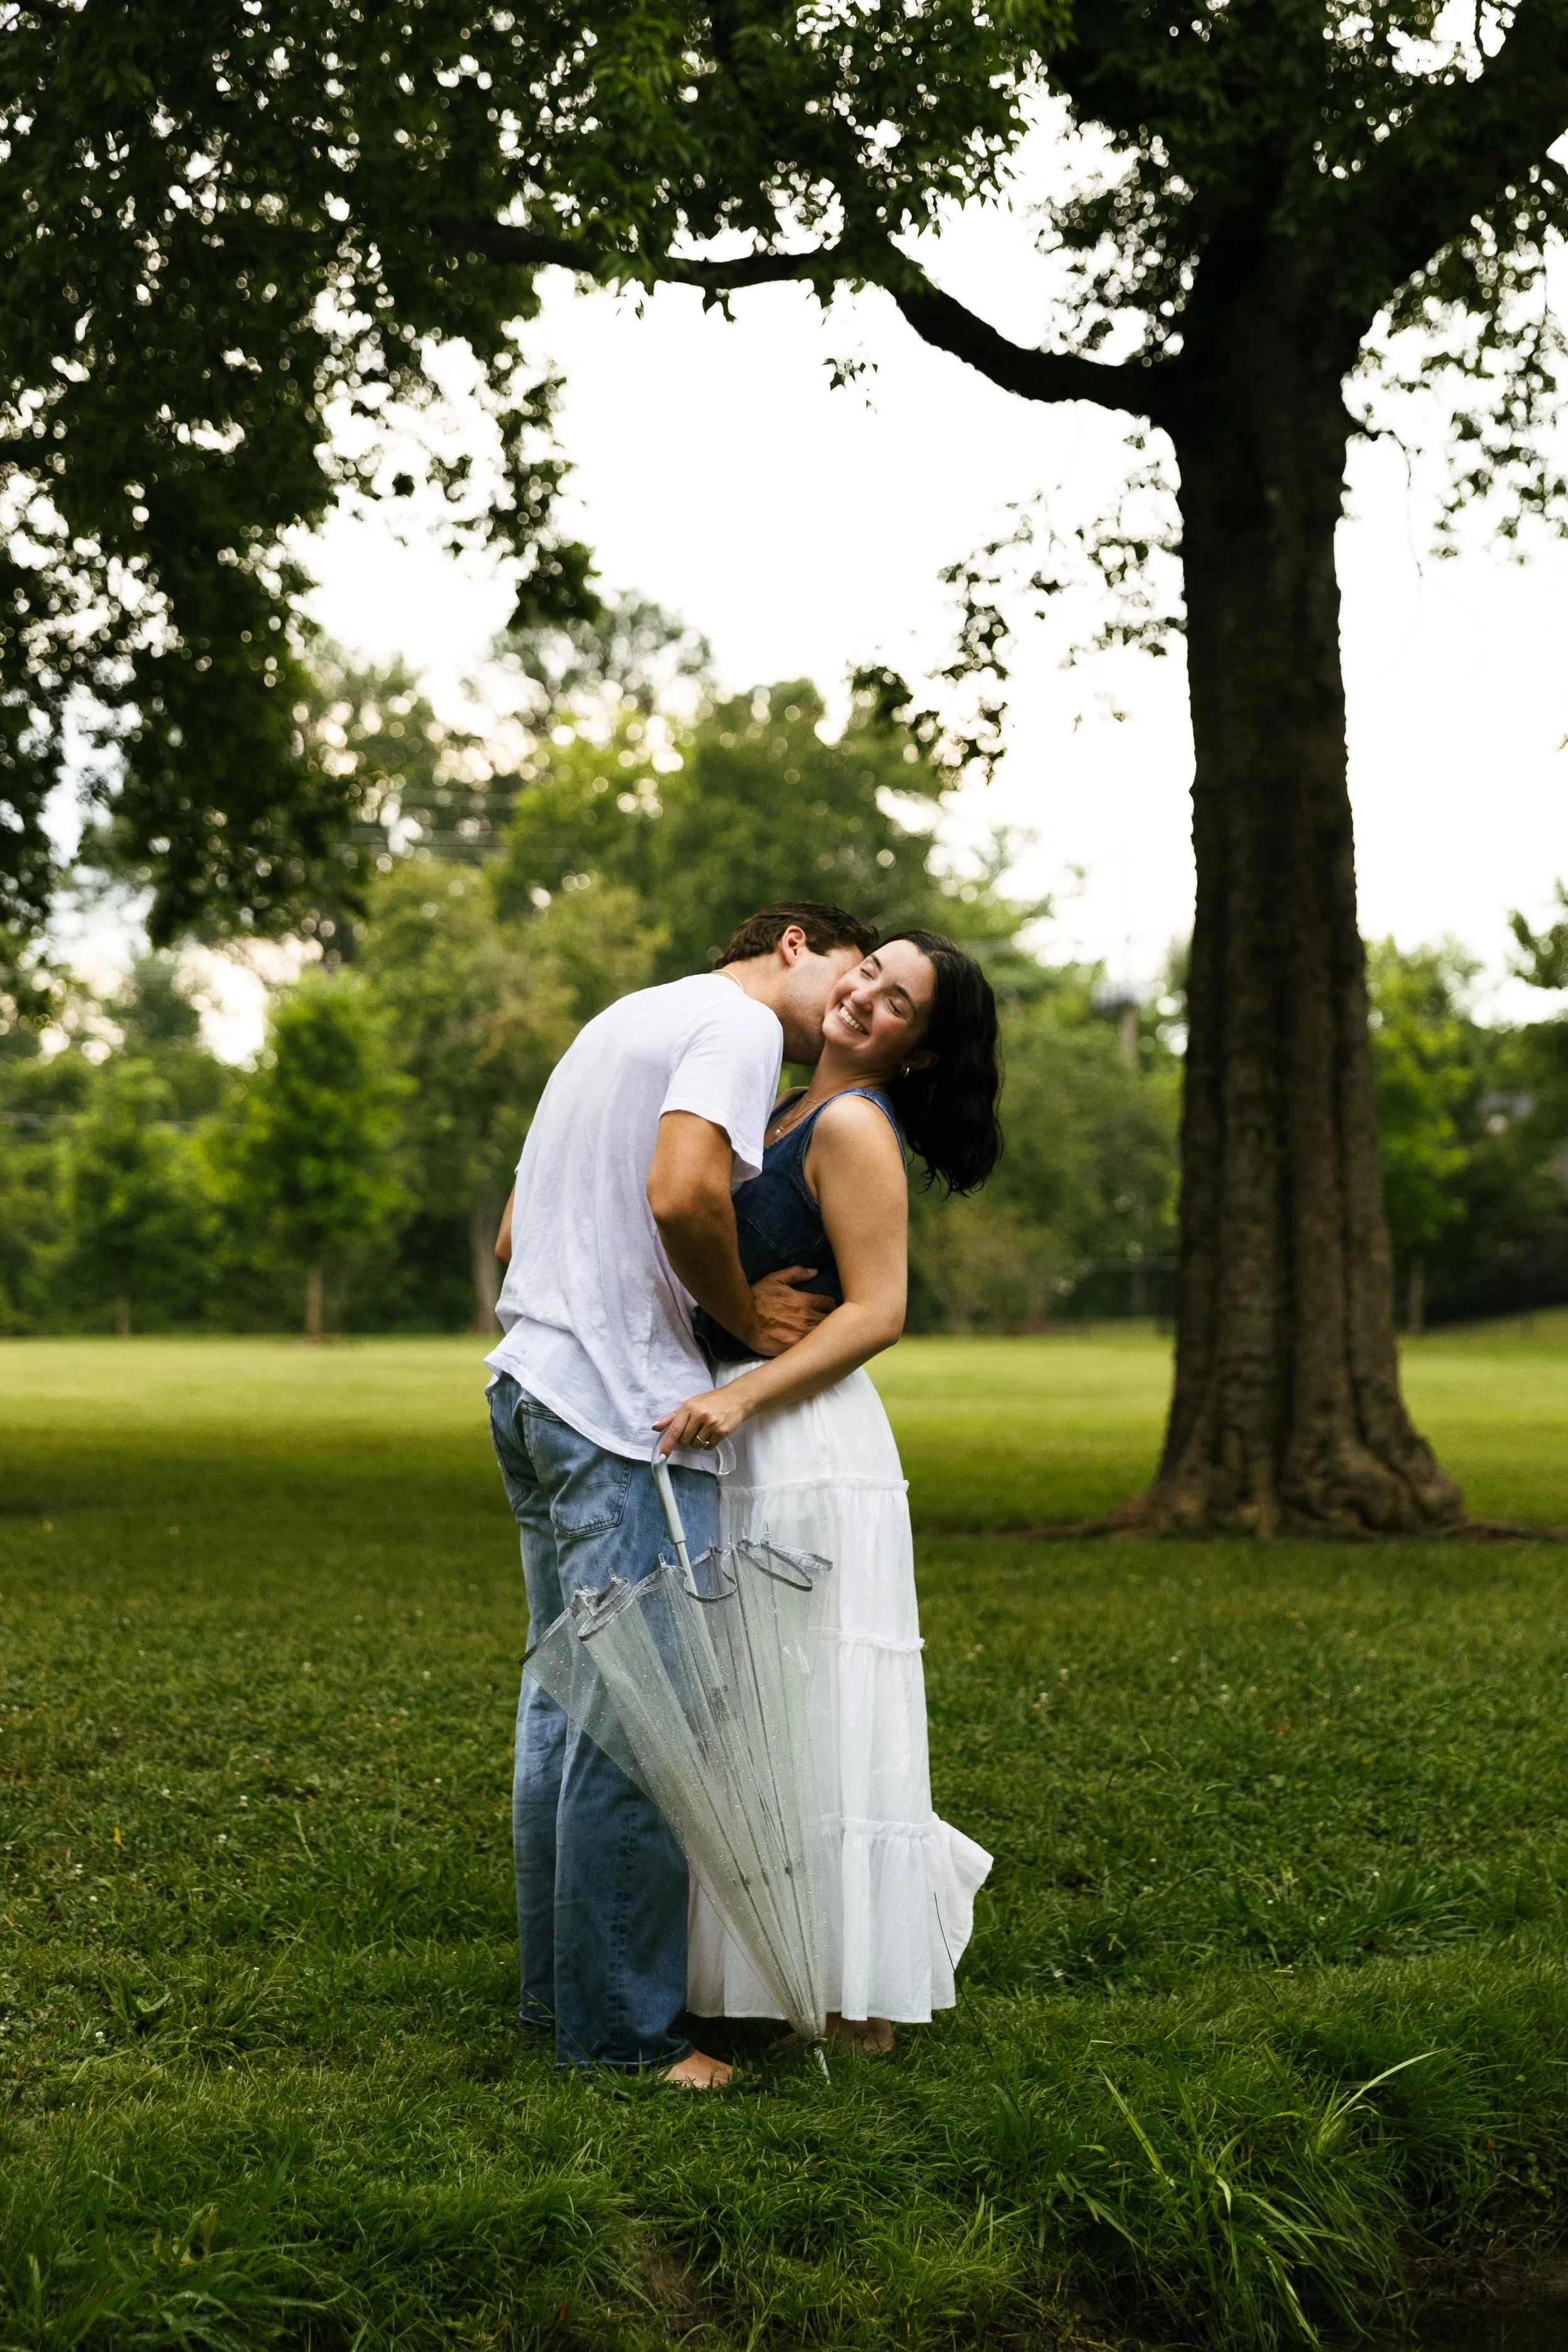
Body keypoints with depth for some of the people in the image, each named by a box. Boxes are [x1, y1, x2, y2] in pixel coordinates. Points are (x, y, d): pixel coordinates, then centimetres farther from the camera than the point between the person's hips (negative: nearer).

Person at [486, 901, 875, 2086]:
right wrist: (744, 1313, -8)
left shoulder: (626, 1020, 24)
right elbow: (681, 1195, -24)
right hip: (628, 1416, -10)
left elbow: (514, 1235, 24)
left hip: (532, 1386, 10)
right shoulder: (738, 1022, -6)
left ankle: (558, 1987, 24)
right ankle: (618, 2026, 0)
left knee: (569, 1699, 16)